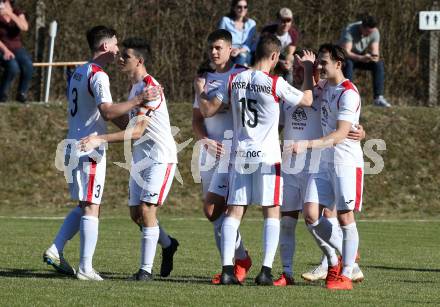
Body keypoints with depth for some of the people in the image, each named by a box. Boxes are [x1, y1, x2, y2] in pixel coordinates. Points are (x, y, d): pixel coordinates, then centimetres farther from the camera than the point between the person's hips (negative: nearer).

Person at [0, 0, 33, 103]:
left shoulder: (18, 13, -1)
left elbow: (24, 28, -21)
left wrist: (10, 14, -29)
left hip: (17, 48, 3)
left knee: (28, 65, -30)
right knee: (13, 67, -35)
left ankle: (21, 94, -9)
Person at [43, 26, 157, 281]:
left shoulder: (79, 73, 15)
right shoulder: (98, 76, -14)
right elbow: (107, 111, -28)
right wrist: (137, 101, -27)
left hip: (75, 146, 9)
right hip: (90, 150, -9)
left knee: (84, 207, 16)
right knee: (91, 208, -7)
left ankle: (55, 251, 8)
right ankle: (86, 268, -9)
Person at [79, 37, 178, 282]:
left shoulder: (150, 87, -19)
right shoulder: (135, 87, 11)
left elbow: (137, 131, -23)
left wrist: (101, 140, -27)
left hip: (161, 158, -9)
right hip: (141, 158, 9)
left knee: (146, 210, -14)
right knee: (136, 213, 10)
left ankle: (146, 269, -9)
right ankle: (168, 244, 34)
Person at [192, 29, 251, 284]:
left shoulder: (242, 76, -2)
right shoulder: (205, 79, 15)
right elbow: (197, 118, 14)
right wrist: (206, 140, -3)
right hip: (211, 149, 6)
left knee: (212, 208, -16)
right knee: (216, 209, 6)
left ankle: (241, 260, -3)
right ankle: (231, 263, 15)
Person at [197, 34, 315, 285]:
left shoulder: (234, 80, 1)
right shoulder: (275, 84, -11)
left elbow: (208, 110, 6)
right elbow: (307, 100, 3)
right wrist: (309, 69, 14)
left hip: (240, 156, 4)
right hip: (268, 156, -4)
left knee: (234, 211, 4)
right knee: (272, 212, 4)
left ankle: (227, 269, -5)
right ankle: (266, 270, -5)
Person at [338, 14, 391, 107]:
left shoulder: (374, 32, -15)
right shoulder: (349, 31, -30)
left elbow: (375, 51, -17)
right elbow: (346, 52, -37)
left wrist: (375, 56, -43)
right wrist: (361, 58, -53)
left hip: (362, 57, 4)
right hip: (346, 58, -4)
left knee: (379, 63, -21)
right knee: (348, 63, -38)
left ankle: (378, 98, -21)